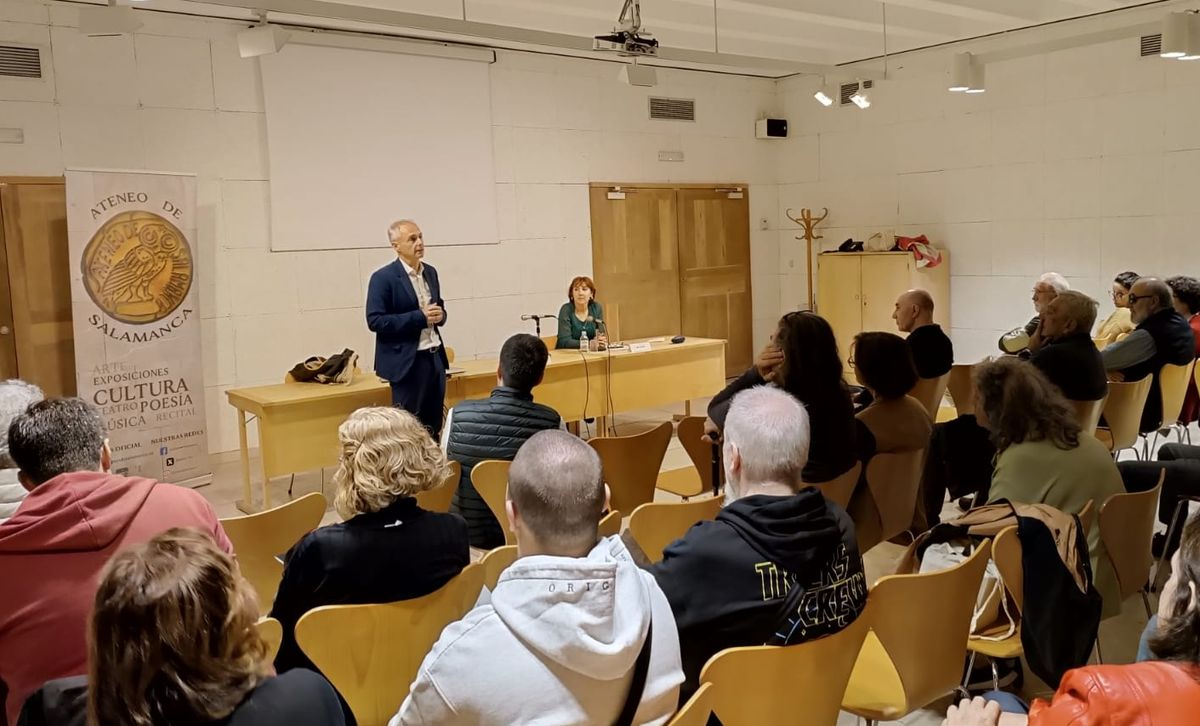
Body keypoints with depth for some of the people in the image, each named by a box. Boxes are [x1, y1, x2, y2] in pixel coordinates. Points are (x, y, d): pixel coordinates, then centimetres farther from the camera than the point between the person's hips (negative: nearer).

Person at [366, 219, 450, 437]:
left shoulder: (430, 272, 11)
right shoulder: (383, 278, -10)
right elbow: (375, 321, -16)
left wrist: (439, 315, -4)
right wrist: (420, 317, -20)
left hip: (435, 357, 7)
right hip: (407, 362, -7)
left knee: (434, 424, 10)